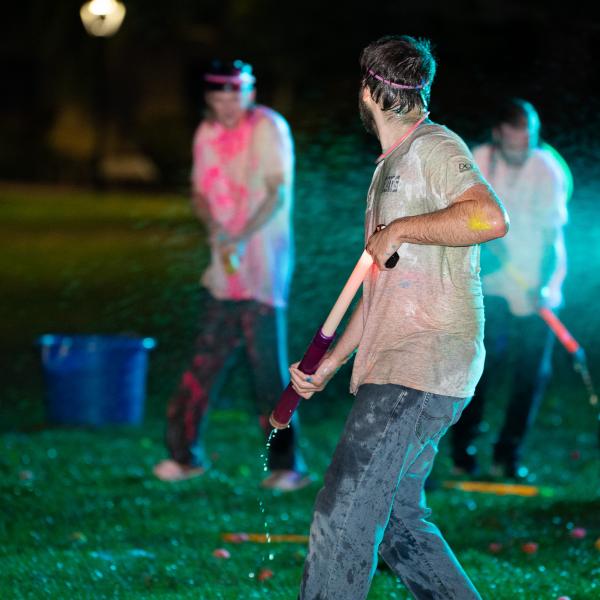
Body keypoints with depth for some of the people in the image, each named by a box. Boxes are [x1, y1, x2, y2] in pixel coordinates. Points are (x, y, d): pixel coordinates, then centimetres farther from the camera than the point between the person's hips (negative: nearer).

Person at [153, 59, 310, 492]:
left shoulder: (269, 128, -8)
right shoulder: (207, 134, 10)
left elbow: (278, 193, -13)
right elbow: (200, 191, 14)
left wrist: (242, 238, -23)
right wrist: (214, 226, -8)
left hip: (262, 269, -6)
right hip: (224, 269, 6)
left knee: (269, 363, -7)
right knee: (207, 358, 9)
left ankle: (287, 464, -3)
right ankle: (185, 451, 17)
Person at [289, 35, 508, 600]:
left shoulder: (434, 147, -7)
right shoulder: (391, 167, 23)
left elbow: (490, 217, -27)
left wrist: (400, 229, -17)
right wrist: (329, 362, 23)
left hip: (423, 370, -10)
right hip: (392, 373, 10)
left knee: (342, 520, -14)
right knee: (398, 523, 13)